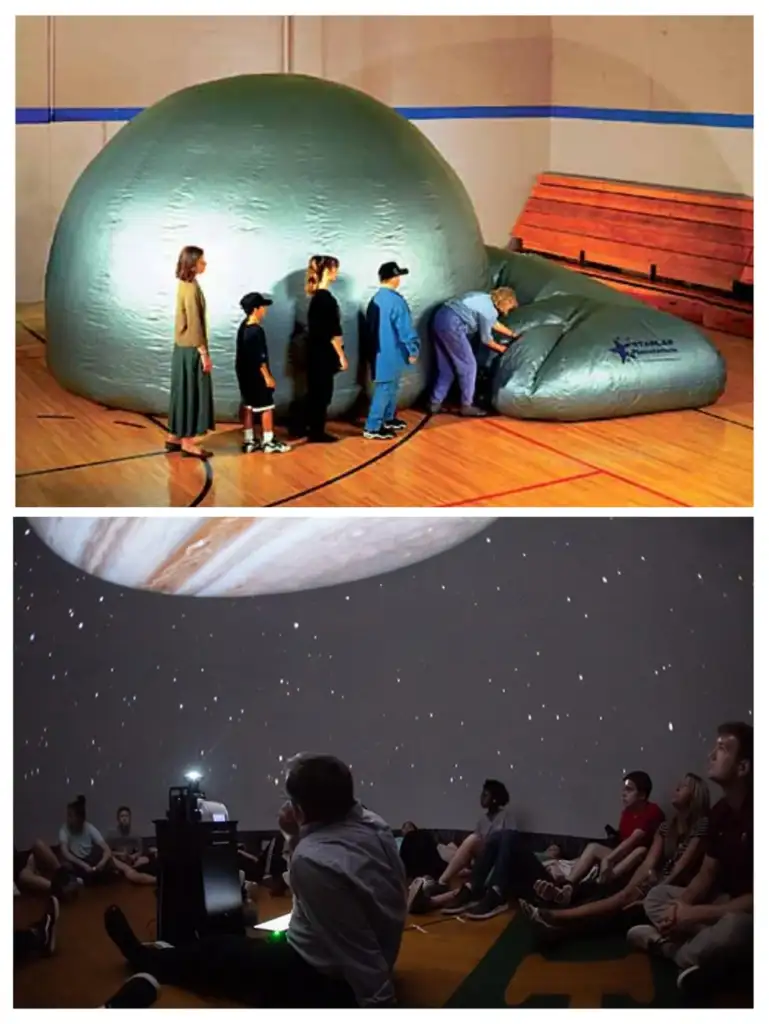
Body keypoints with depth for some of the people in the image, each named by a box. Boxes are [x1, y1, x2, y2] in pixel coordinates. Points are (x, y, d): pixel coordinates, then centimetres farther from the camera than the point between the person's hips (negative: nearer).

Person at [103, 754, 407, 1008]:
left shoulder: (313, 860, -34)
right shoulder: (373, 824, -7)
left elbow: (359, 951, -31)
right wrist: (299, 837, 2)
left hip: (322, 981, -8)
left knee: (216, 950, 16)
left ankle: (146, 959, 44)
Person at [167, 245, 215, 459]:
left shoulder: (185, 285, 10)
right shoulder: (191, 288, -19)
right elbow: (194, 324, -21)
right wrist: (204, 353, -18)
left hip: (183, 347, 9)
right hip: (191, 349, -9)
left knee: (183, 392, 15)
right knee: (192, 393, -4)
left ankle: (174, 438, 21)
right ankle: (187, 443, 1)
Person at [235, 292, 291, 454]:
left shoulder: (243, 327, 7)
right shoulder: (257, 331, -21)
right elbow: (259, 358, -21)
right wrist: (268, 377, -16)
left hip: (245, 375, 9)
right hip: (257, 376, -9)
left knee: (247, 407, 11)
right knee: (267, 407, 1)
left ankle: (248, 441, 15)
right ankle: (268, 442, 6)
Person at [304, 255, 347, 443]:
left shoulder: (317, 296, 11)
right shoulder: (325, 297, -18)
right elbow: (332, 332, -19)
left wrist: (338, 353, 20)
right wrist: (341, 355, -15)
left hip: (318, 352, 9)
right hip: (323, 353, -9)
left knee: (317, 392, 14)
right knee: (322, 393, -1)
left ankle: (314, 430, 20)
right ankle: (317, 432, 5)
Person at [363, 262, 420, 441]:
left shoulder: (376, 299, 7)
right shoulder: (396, 301, -20)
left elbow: (371, 326, 16)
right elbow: (405, 328, -19)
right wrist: (413, 350, -9)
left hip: (380, 351, 9)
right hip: (392, 353, -9)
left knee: (390, 387, 22)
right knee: (385, 389, -5)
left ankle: (388, 419, 33)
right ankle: (372, 428, -4)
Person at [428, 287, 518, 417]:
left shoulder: (486, 299, 19)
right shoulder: (490, 311, -8)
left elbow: (494, 323, 36)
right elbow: (485, 339, 4)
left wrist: (512, 335, 45)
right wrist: (500, 348, 21)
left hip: (440, 317, 10)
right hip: (452, 324, -10)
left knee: (446, 367, 17)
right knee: (468, 365, 2)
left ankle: (435, 403, 19)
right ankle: (467, 406, 7)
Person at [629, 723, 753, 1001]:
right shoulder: (720, 811, 4)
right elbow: (707, 874, 9)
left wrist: (695, 914, -23)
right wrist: (681, 906, -13)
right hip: (725, 903, 9)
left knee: (733, 928, -41)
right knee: (656, 896, 6)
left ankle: (667, 943, -14)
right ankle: (700, 957, -18)